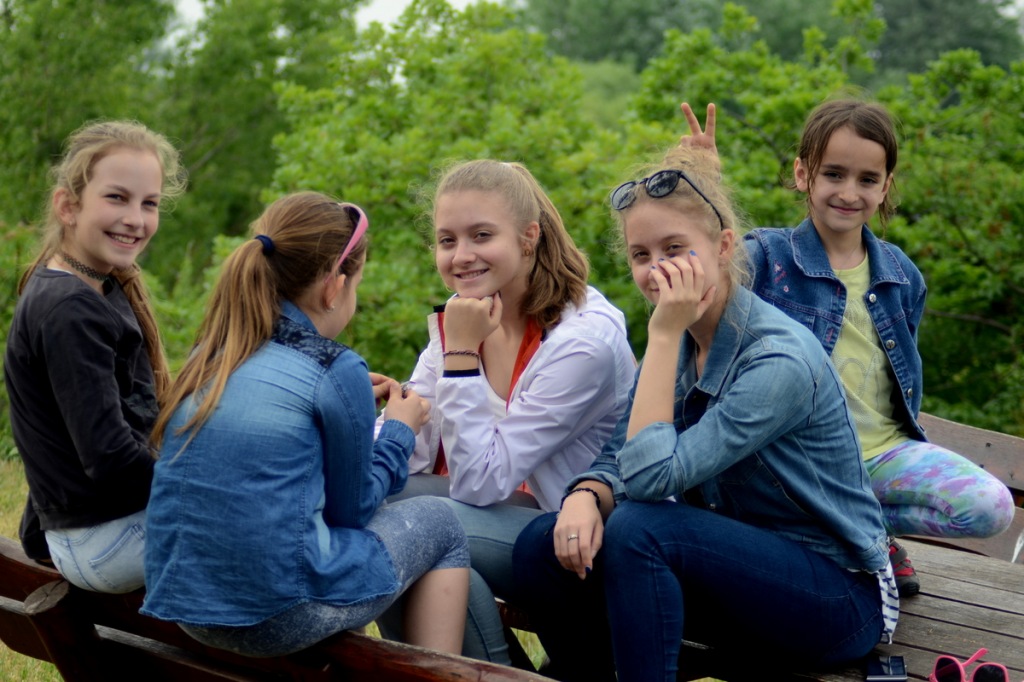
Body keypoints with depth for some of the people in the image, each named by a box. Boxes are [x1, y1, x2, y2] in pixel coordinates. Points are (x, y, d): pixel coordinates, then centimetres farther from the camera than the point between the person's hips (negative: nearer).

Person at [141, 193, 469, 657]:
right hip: (281, 616, -7)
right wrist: (399, 431, 15)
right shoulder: (337, 371, -11)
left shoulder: (211, 357, 8)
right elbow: (351, 509, 0)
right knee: (439, 523, 17)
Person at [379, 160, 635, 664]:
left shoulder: (585, 338, -21)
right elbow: (409, 458, -4)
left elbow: (481, 483, -21)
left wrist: (461, 353, -23)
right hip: (526, 506, 7)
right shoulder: (455, 320, 2)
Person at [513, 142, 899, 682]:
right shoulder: (680, 343, 1)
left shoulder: (780, 360, -23)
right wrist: (585, 495, -22)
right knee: (544, 546, -12)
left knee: (637, 529, -31)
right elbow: (618, 461, 1)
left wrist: (664, 334, -27)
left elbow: (652, 476, -29)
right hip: (739, 567, 7)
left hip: (840, 600, -7)